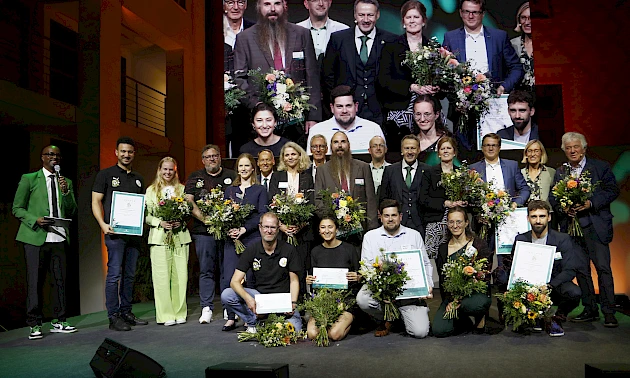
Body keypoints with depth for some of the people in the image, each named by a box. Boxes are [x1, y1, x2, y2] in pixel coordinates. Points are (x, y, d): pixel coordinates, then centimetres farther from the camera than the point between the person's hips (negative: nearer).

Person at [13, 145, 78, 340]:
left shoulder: (66, 182, 17)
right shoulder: (29, 179, 7)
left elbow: (72, 212, 12)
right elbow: (17, 208, 5)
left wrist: (66, 191, -4)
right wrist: (35, 220, -12)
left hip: (59, 238, 3)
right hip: (35, 237, -3)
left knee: (61, 280, 3)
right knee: (35, 282, -2)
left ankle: (59, 322, 13)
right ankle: (34, 325, 7)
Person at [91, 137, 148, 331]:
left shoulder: (138, 179, 18)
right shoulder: (105, 174, 4)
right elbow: (96, 202, -2)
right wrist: (103, 224, -16)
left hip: (134, 232, 5)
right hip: (115, 232, -5)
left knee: (129, 275, 10)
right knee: (114, 274, -7)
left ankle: (126, 313, 18)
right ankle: (113, 316, -1)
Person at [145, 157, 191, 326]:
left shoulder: (182, 189, 13)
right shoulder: (151, 190, 10)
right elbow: (146, 215, 5)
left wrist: (181, 222, -8)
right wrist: (160, 222, -11)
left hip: (180, 237, 1)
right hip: (159, 237, -1)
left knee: (180, 276, 0)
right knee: (162, 277, -5)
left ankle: (180, 313, 10)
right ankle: (166, 315, 2)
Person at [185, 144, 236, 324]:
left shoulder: (231, 176, 12)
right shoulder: (195, 178, 12)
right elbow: (189, 201, 2)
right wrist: (204, 218, -11)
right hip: (203, 230, 0)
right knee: (206, 270, 1)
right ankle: (206, 308, 6)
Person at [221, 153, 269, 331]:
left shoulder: (260, 190, 7)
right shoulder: (229, 190, 17)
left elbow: (262, 215, -2)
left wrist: (244, 229, -13)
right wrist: (229, 229, -7)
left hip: (252, 238, -2)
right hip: (232, 239, 3)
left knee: (250, 278, -3)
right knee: (228, 278, -5)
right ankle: (231, 317, 3)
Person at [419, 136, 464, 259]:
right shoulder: (429, 172, 7)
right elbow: (423, 199, -2)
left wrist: (464, 202, -4)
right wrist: (445, 203, -12)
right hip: (434, 225, -2)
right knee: (433, 260, -9)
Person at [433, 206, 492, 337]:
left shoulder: (479, 244, 0)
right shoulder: (443, 249, 9)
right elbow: (442, 280, 7)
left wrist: (460, 298, -17)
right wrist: (450, 300, -13)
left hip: (476, 293, -2)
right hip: (451, 296, 3)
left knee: (480, 302, -39)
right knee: (438, 330, -20)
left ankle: (480, 317, 0)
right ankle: (465, 322, 13)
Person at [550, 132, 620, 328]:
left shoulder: (601, 167, 5)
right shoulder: (560, 172, 15)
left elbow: (613, 190, -2)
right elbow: (552, 198, 12)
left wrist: (591, 203, -15)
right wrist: (563, 208, -8)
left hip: (595, 226, -4)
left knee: (603, 267, -8)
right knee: (581, 269, 8)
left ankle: (609, 312, 0)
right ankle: (590, 310, 17)